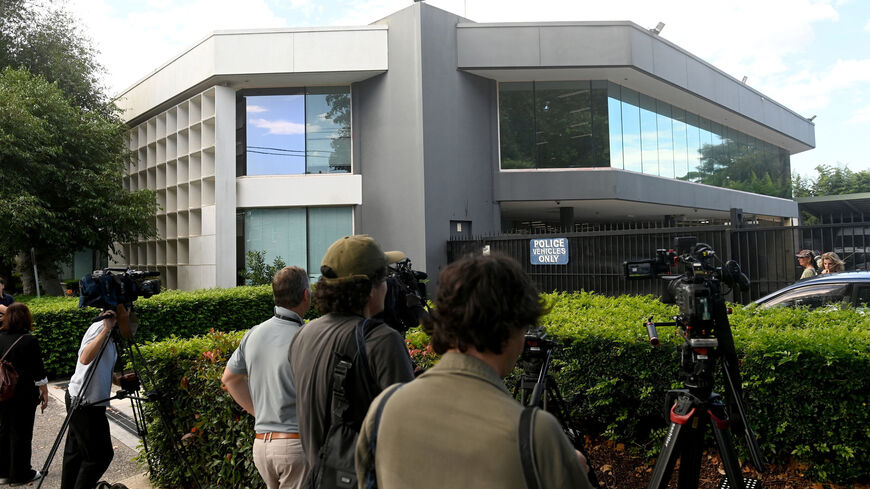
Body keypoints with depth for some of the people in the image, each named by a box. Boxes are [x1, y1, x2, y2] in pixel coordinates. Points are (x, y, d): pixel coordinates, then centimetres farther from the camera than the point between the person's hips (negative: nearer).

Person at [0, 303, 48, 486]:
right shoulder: (29, 340, -14)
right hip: (23, 393, -6)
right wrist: (44, 392, -2)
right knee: (21, 433, 3)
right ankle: (20, 474, 11)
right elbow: (39, 372, -12)